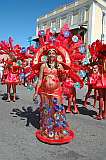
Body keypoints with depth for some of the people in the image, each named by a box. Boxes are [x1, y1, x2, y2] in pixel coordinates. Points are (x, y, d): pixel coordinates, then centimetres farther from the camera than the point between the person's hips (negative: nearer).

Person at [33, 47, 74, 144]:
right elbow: (40, 79, 5)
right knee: (46, 111, 7)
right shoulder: (43, 65, 7)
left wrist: (62, 71, -13)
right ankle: (46, 131, 23)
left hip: (56, 92, 0)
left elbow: (63, 79, 5)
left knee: (57, 110, -1)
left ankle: (59, 132, 14)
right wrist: (36, 92, 1)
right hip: (44, 92, 1)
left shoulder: (59, 65, 8)